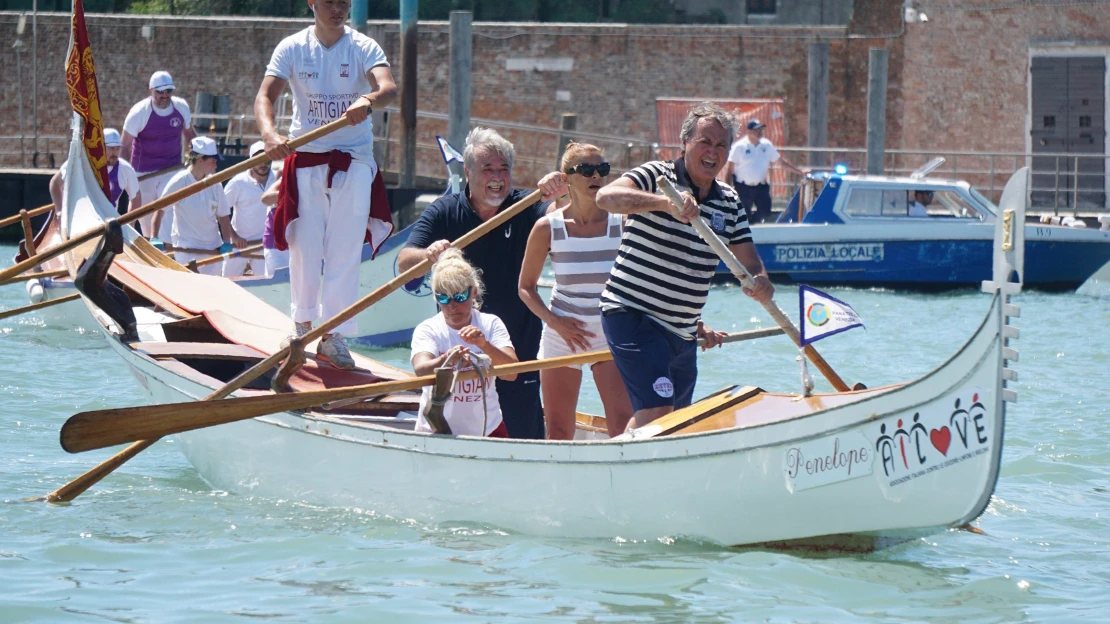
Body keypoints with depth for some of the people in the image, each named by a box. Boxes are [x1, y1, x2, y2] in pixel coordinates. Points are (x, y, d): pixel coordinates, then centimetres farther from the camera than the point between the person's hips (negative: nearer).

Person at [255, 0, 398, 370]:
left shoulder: (363, 48, -3)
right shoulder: (292, 48, -1)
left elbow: (389, 88, -21)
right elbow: (265, 96, -11)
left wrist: (368, 100, -45)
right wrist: (269, 135, -31)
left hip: (354, 159, 0)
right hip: (305, 157, 1)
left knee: (345, 250, -4)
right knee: (305, 245, 2)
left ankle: (333, 336, -1)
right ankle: (303, 323, 19)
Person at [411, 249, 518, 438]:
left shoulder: (491, 324, 1)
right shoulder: (427, 330, -5)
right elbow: (421, 370, -25)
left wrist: (485, 345, -32)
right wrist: (446, 361, -46)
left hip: (488, 428, 2)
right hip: (436, 432, -2)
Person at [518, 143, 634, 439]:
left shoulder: (622, 224, -6)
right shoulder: (548, 228, -5)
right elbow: (526, 286, 4)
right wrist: (555, 321, -12)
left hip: (610, 334, -1)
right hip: (562, 335, 1)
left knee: (623, 422, -13)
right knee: (559, 431, 4)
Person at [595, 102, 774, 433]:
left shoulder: (729, 202, 11)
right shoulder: (657, 177, -9)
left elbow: (749, 262, 11)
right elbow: (606, 197, -28)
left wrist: (761, 282, -15)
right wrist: (666, 202, -43)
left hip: (683, 332, 8)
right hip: (634, 316, -8)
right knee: (657, 408, -23)